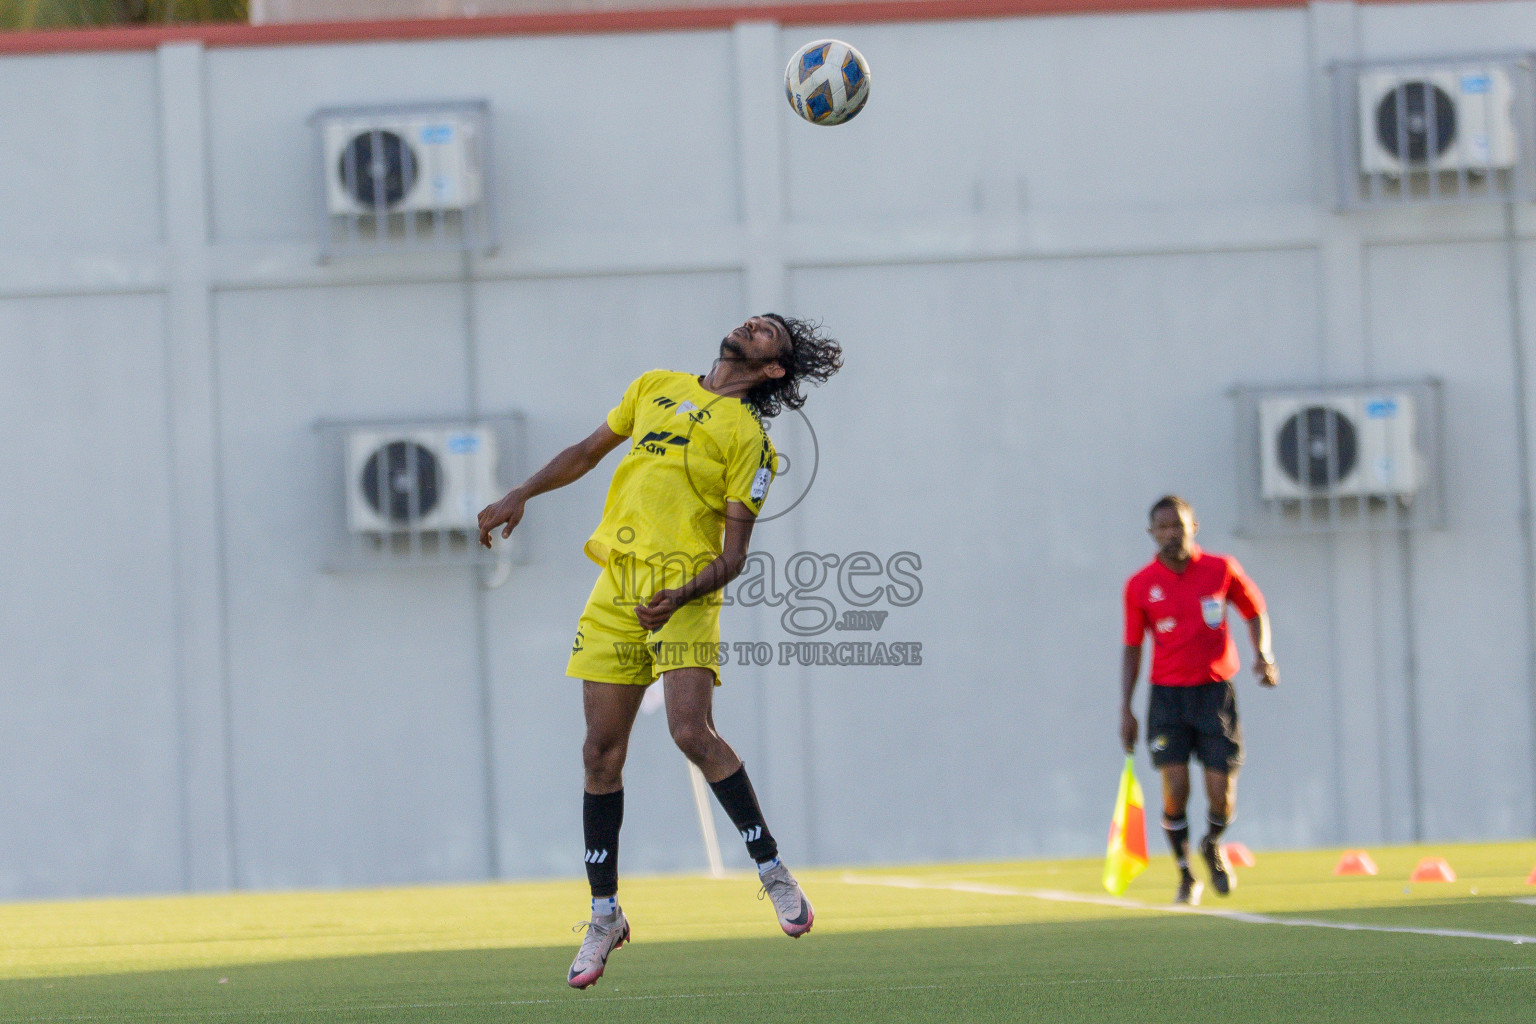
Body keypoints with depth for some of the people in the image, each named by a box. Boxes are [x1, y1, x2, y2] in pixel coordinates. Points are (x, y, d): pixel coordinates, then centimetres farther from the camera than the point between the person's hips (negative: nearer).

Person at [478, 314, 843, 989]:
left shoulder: (748, 437, 1)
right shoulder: (656, 387, 17)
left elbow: (734, 554, -4)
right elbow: (589, 451, 30)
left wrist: (683, 596, -20)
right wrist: (520, 496, 22)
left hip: (684, 592, -5)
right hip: (616, 588, 5)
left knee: (692, 732, -21)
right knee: (602, 753, 2)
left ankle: (773, 872, -6)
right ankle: (604, 916, 11)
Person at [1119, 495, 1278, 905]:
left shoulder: (1222, 571, -2)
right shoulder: (1139, 587, -1)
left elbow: (1255, 611, 13)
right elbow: (1132, 649, 6)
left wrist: (1262, 653, -5)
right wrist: (1126, 710, 1)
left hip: (1215, 691, 0)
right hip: (1168, 696, 0)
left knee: (1222, 800, -5)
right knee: (1175, 791, -13)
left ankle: (1213, 845, 31)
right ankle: (1186, 877, 8)